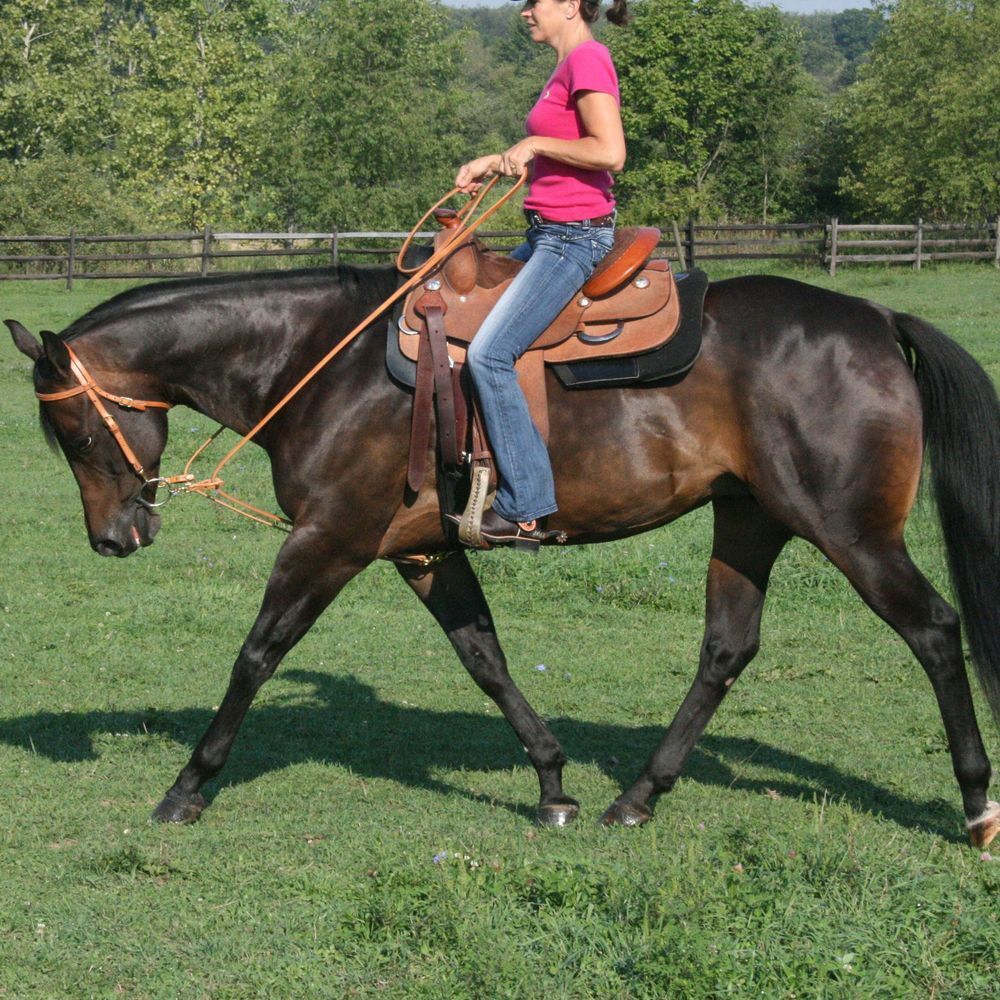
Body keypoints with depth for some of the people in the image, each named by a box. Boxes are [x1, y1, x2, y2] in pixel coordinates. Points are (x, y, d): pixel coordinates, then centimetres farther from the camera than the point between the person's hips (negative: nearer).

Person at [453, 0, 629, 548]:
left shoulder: (587, 60, -14)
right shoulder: (567, 66, 16)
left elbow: (609, 153, -25)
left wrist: (534, 143, -16)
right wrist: (492, 163, 13)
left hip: (574, 235, -11)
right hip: (549, 234, 11)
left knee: (489, 353, -19)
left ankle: (526, 508, -16)